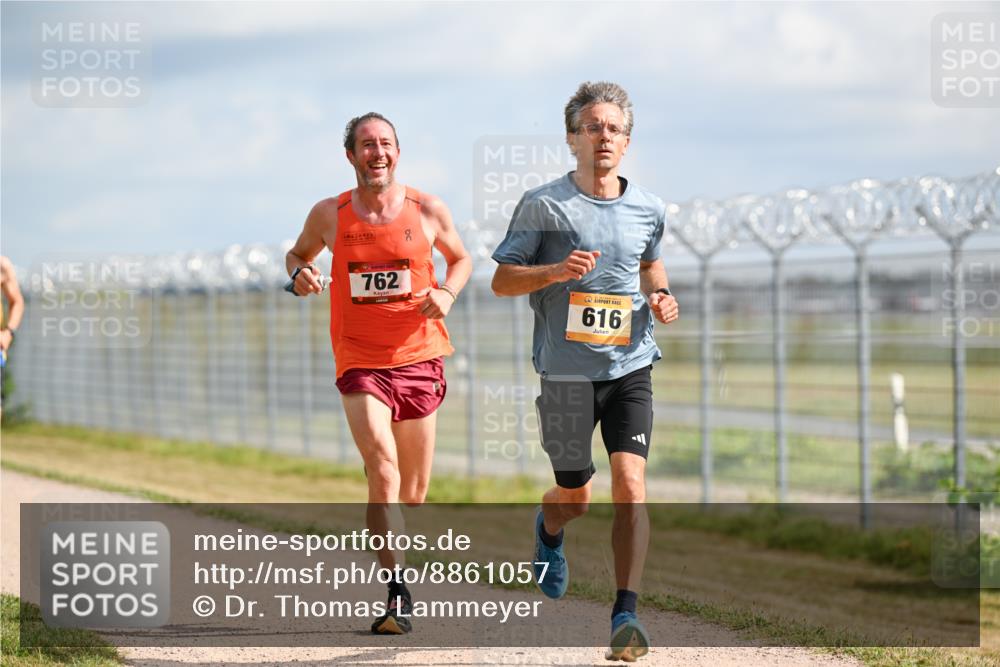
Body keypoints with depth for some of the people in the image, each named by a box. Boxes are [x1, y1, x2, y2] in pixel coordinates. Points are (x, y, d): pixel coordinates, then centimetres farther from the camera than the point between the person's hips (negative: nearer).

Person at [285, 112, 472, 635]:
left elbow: (460, 258, 16)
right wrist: (299, 274, -5)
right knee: (382, 471, -20)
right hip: (360, 362, -2)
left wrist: (447, 292, -4)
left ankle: (396, 565, 36)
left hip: (419, 360, 2)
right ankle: (397, 594, -23)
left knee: (414, 489, 8)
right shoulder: (329, 215, 1)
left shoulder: (428, 211, 1)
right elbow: (298, 253, 19)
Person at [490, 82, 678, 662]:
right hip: (567, 370, -2)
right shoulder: (543, 205, -4)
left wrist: (661, 300, 5)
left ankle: (626, 614, -11)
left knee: (630, 486, -15)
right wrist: (557, 271, -18)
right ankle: (549, 529, 48)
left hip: (630, 367, 2)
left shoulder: (648, 210, 6)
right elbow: (501, 280, -1)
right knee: (576, 498, 10)